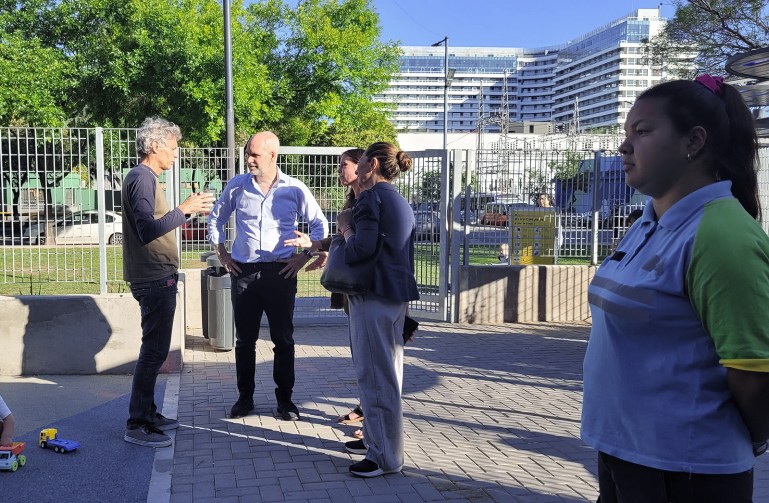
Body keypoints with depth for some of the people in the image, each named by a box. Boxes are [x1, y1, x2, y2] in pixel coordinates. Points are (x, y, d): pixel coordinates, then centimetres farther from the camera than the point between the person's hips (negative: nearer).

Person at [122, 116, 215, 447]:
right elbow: (148, 230, -27)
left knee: (155, 349, 16)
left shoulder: (145, 178, 17)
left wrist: (191, 209, 14)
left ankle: (148, 414, 26)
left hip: (157, 277, 11)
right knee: (154, 350, -7)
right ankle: (136, 426, 0)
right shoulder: (142, 178, -15)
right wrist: (184, 209, -24)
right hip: (154, 279, -11)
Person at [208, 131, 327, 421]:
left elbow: (320, 225, 8)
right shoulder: (237, 186, 3)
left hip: (280, 273, -1)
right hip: (243, 272, 2)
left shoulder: (294, 189, -2)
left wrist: (304, 259, 0)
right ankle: (245, 397, 21)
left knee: (283, 340, 4)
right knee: (244, 339, 8)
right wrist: (221, 254, 10)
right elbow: (216, 218, 18)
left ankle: (285, 399, 17)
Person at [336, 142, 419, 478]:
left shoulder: (371, 198, -12)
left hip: (374, 296, -10)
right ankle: (377, 439, 31)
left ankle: (386, 456, 3)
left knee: (375, 374, -4)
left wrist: (345, 227, -3)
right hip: (397, 295, 10)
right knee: (386, 370, 18)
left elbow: (360, 251, -22)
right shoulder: (400, 202, 18)